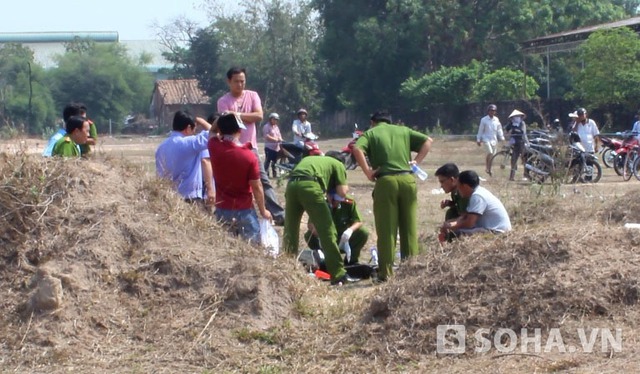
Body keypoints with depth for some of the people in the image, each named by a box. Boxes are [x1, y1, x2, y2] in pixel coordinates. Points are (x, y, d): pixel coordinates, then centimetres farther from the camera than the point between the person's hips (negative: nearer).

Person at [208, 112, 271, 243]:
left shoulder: (214, 147, -11)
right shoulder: (249, 156, -19)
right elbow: (257, 188, -12)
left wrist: (221, 119, 9)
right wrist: (263, 211, 0)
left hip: (222, 209, 3)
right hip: (244, 210, -3)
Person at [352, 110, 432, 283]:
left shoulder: (370, 133, 10)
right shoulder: (403, 131, 19)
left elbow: (357, 149, -9)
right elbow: (428, 141, 16)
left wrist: (367, 172, -4)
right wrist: (417, 161, 12)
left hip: (386, 181, -3)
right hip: (408, 179, 3)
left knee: (386, 230, 1)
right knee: (409, 228, 9)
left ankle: (386, 273, 1)